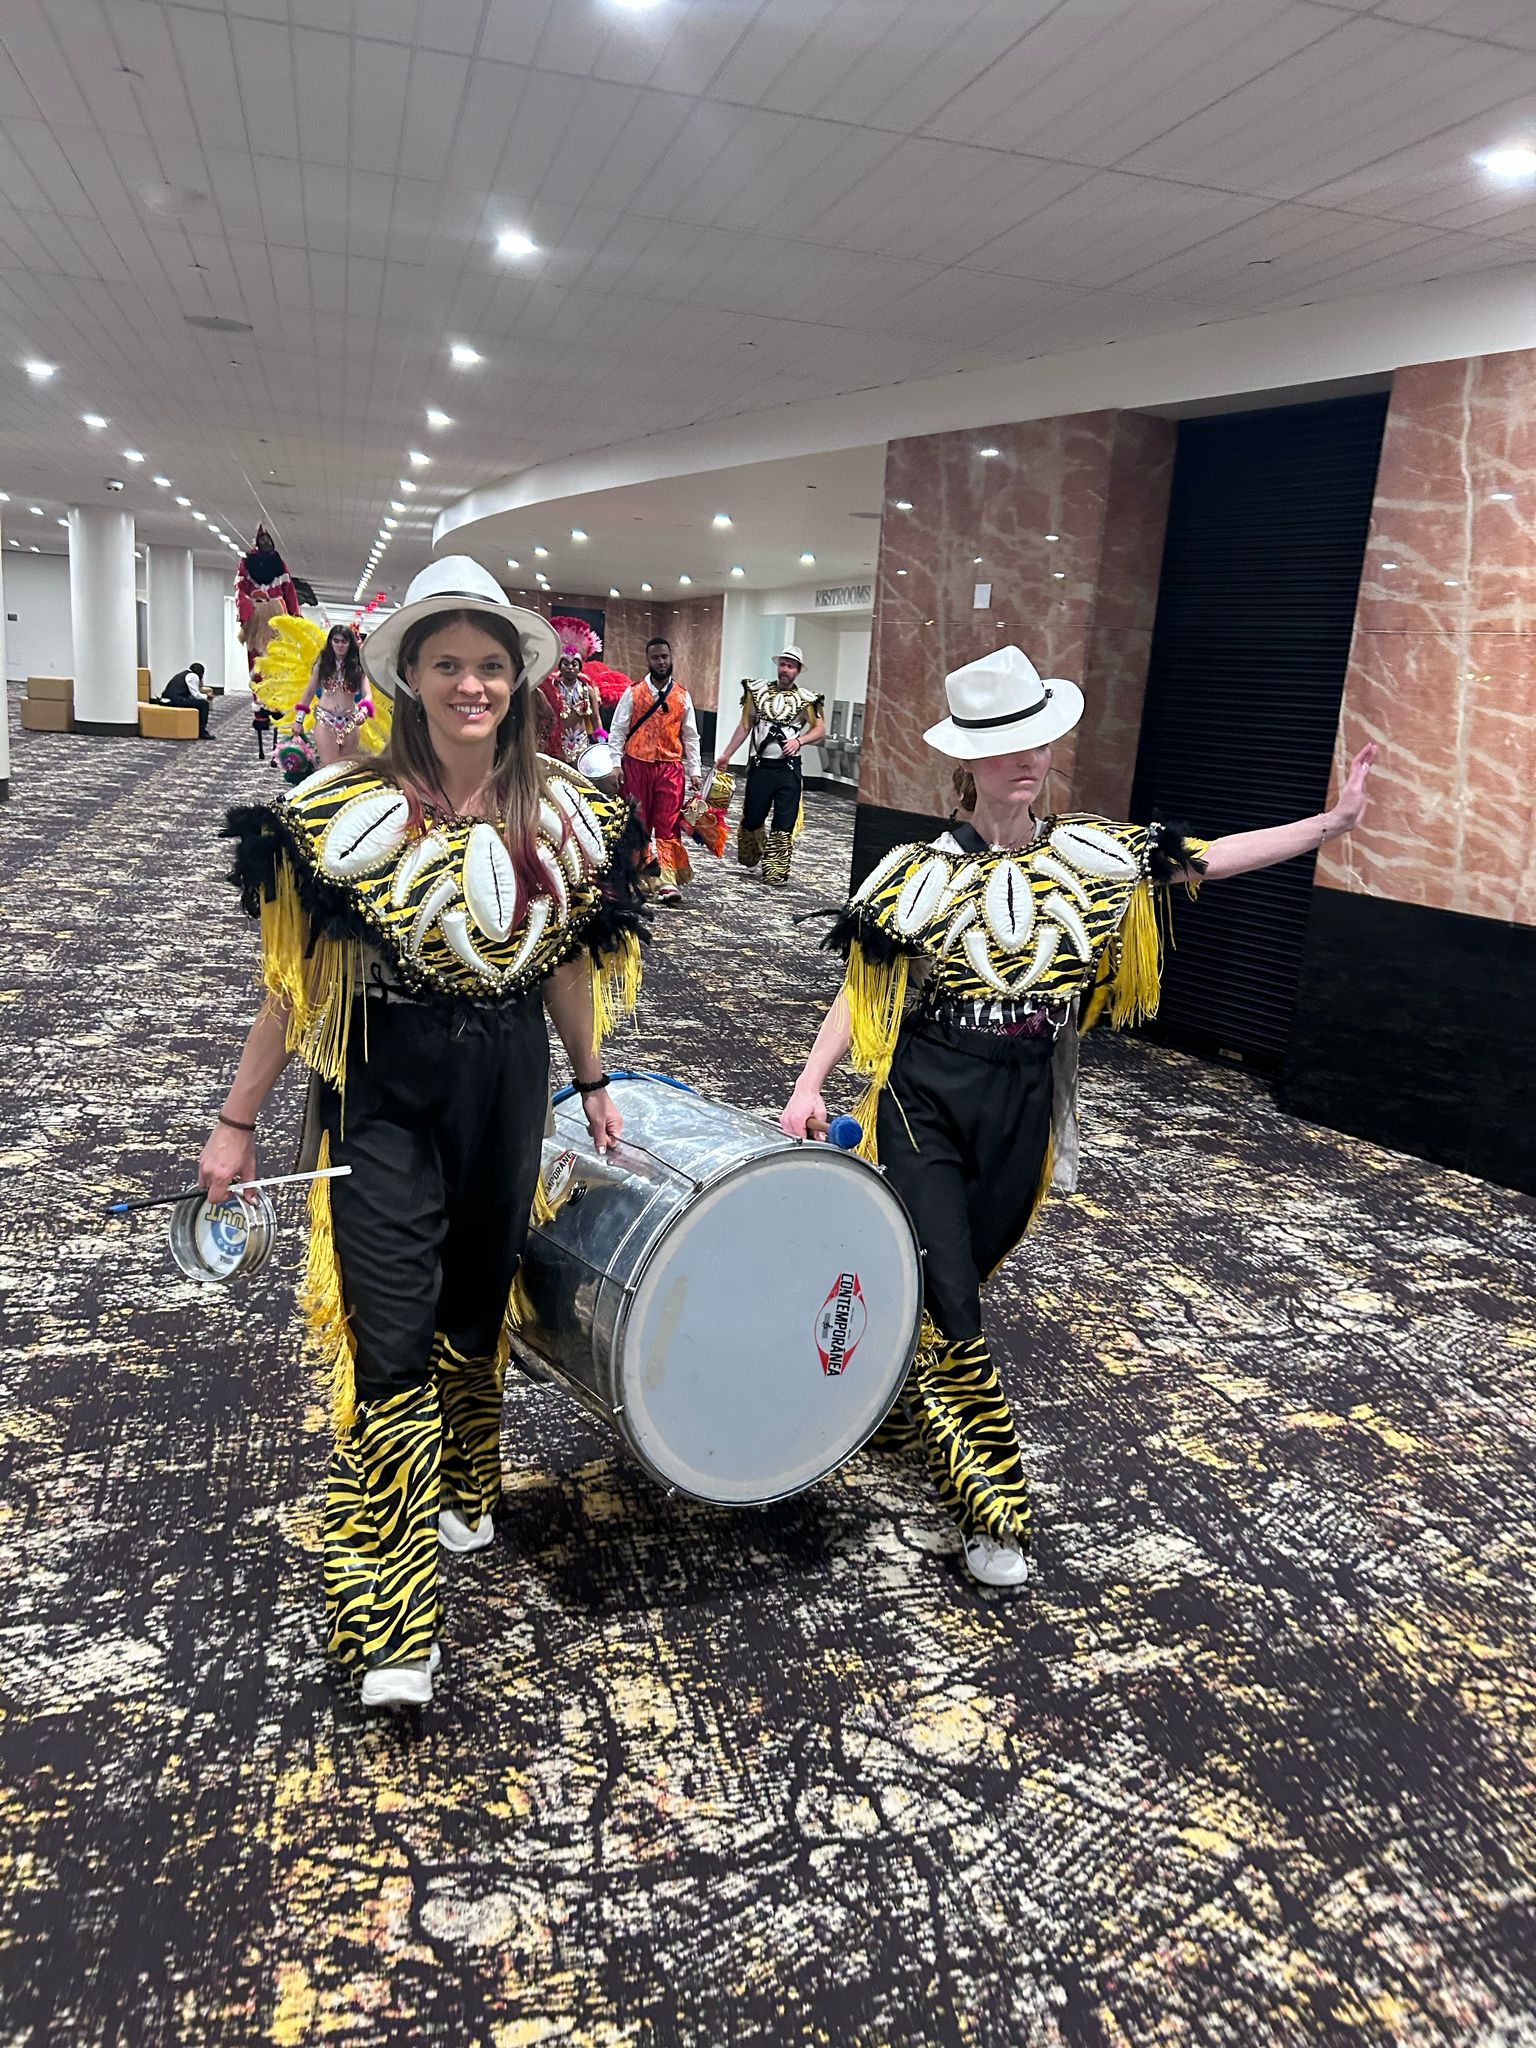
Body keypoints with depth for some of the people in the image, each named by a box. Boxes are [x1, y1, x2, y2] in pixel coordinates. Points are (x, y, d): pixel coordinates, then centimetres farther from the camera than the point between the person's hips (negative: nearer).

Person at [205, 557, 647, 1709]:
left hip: (508, 1078, 4)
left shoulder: (565, 814, 0)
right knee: (393, 1334, -6)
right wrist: (238, 1123, -4)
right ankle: (388, 1618, 7)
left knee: (479, 1299, 18)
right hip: (383, 1086, -3)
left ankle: (460, 1487, 46)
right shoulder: (348, 809, -10)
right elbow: (297, 979, -6)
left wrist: (593, 1082, 17)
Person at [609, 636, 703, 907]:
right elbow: (618, 731, 3)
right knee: (637, 823, 7)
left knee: (668, 826, -6)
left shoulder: (682, 696, 7)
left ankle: (667, 883, -10)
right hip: (637, 765, 0)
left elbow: (690, 737, 10)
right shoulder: (633, 693, 3)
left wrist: (695, 771, 4)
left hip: (671, 768, 0)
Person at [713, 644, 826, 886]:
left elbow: (820, 730, 4)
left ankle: (775, 872, 5)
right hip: (760, 765, 1)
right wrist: (726, 755, 9)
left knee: (784, 823, -2)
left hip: (788, 768, -1)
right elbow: (745, 726, 11)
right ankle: (750, 857, 34)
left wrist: (799, 740, -15)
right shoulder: (758, 692, 6)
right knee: (752, 818, 7)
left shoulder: (806, 699, 1)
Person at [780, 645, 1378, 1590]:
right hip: (926, 1103, -3)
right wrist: (810, 1084, -11)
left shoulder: (1095, 853, 3)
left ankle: (898, 1398, 46)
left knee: (964, 1272, 17)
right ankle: (993, 1506, 7)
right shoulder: (920, 873, -5)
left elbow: (1209, 859, 5)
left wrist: (1334, 821, 0)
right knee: (946, 1300, -6)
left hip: (1025, 1109, 4)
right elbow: (863, 989, -3)